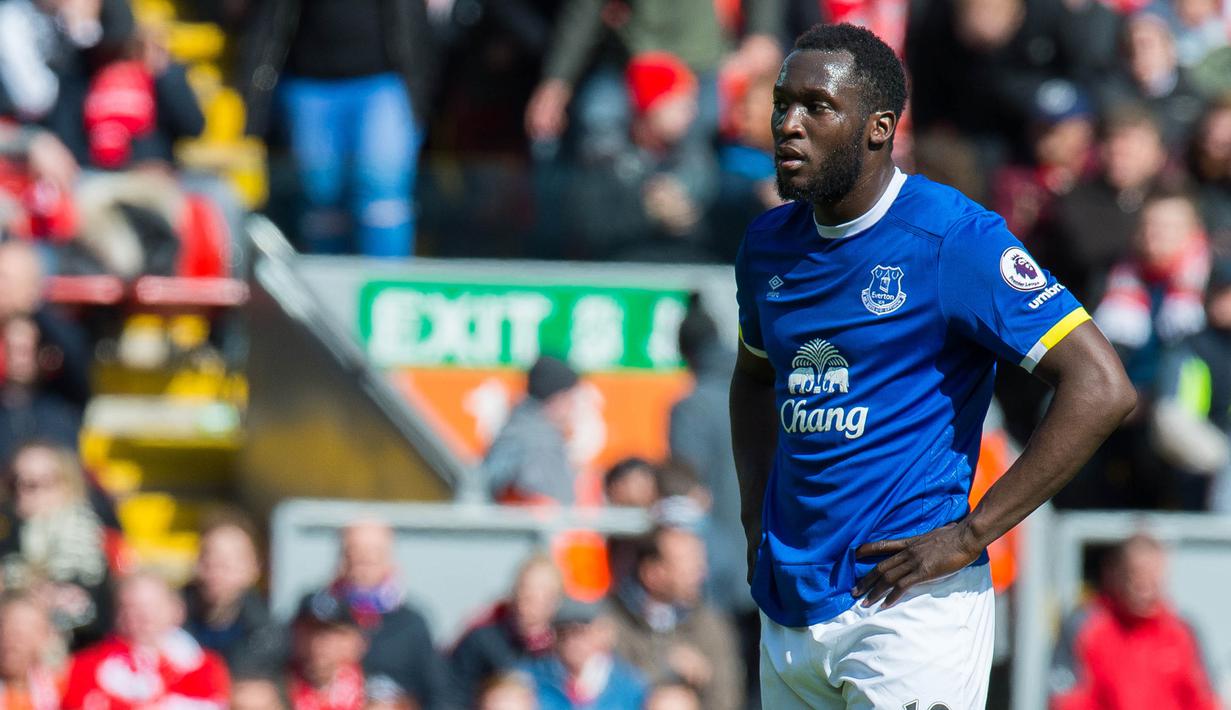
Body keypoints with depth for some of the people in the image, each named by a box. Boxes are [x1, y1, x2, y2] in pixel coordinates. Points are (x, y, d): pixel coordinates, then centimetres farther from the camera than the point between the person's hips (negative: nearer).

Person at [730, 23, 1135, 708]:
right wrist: (758, 518, 14)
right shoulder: (770, 243, 10)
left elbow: (1103, 388, -15)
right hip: (789, 611, 7)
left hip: (911, 609, -7)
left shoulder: (953, 237, -11)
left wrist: (970, 535, -16)